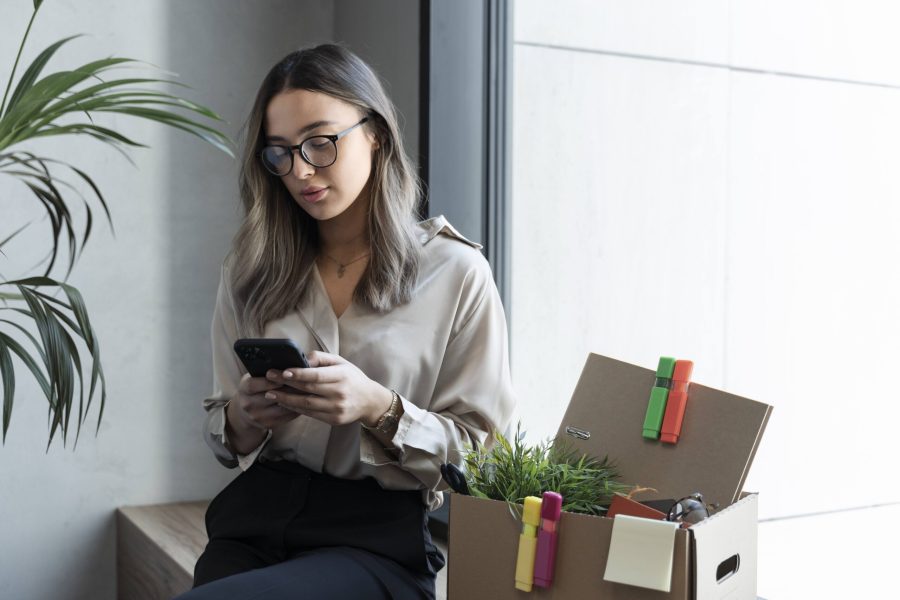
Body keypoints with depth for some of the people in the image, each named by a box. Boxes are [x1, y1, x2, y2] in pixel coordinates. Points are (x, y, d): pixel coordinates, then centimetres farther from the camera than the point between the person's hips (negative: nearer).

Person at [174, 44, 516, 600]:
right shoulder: (253, 272, 10)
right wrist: (246, 417, -8)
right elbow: (225, 439, 16)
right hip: (256, 519, 4)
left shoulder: (456, 271, -1)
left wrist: (378, 408, -18)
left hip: (380, 537, -4)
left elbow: (479, 444, -2)